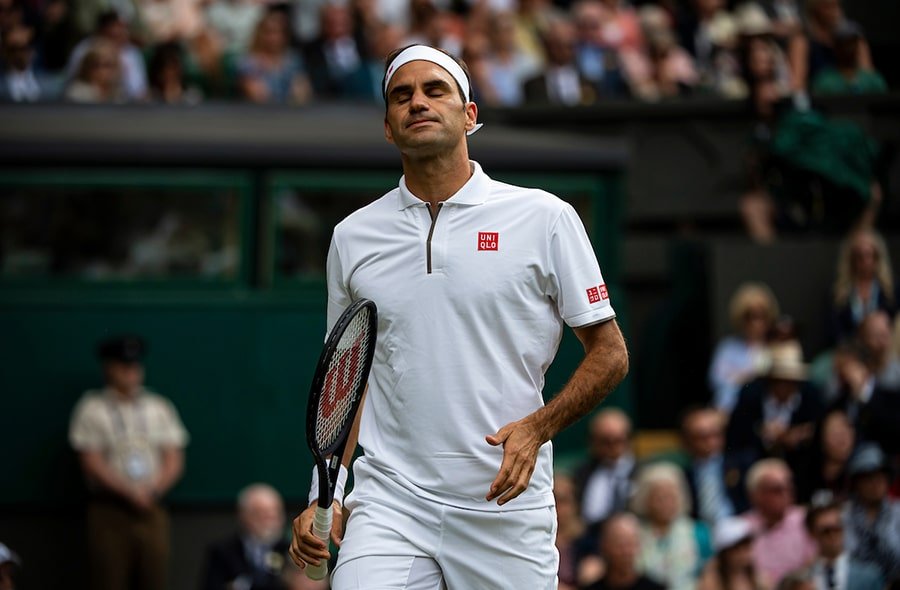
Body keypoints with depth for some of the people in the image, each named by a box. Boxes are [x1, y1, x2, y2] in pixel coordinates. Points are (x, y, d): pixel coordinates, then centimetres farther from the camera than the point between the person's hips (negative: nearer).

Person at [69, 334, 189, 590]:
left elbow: (174, 461, 7)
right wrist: (130, 492, -12)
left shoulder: (160, 408, 10)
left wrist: (152, 489, -10)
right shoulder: (92, 409, -1)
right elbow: (92, 464, -6)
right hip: (109, 511, -3)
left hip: (152, 511, 3)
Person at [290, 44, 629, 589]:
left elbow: (610, 353, 3)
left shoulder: (545, 218, 1)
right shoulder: (353, 237, 10)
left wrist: (536, 427, -13)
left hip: (507, 510, -1)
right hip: (387, 504, 1)